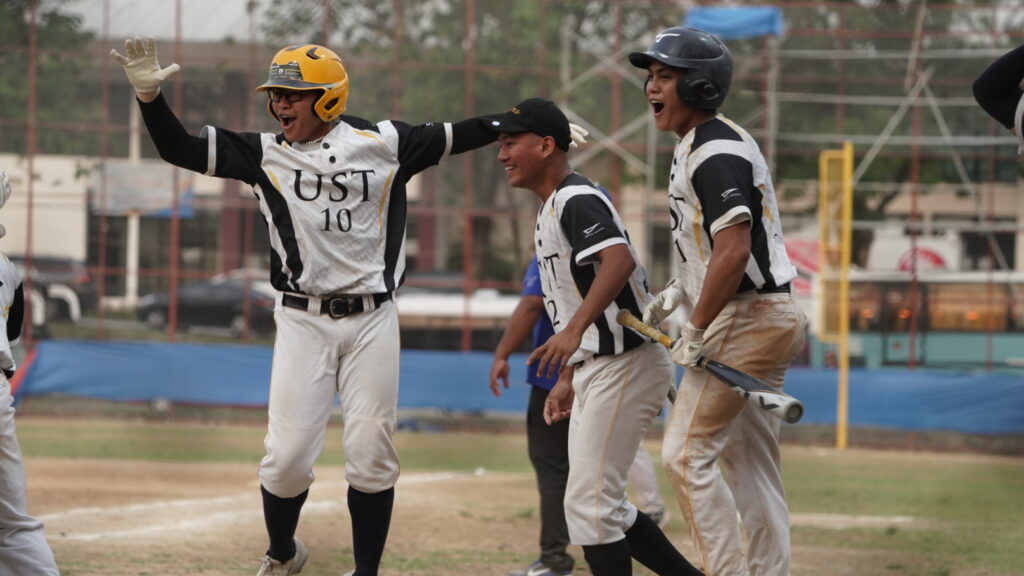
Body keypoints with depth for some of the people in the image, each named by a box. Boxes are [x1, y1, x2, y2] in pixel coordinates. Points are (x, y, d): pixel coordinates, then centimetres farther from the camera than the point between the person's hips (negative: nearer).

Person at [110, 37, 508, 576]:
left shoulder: (382, 143, 1)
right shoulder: (266, 154, 0)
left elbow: (454, 138, 12)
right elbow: (178, 148, -4)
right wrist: (149, 95, -19)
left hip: (372, 319, 0)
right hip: (304, 323, 0)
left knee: (372, 455, 1)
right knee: (288, 455, -4)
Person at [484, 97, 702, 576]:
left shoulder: (576, 199, -14)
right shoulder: (550, 212, 19)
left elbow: (618, 259, -33)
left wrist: (574, 331, -42)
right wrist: (568, 380, 23)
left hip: (625, 365, -11)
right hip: (594, 370, 11)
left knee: (590, 501, -12)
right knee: (602, 505, 14)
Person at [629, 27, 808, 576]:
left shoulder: (715, 150, -16)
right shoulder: (698, 145, 17)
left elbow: (734, 249, -26)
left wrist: (695, 331, -21)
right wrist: (677, 293, 15)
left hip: (745, 319, -11)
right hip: (768, 318, 11)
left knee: (686, 453, -10)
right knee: (750, 460, 12)